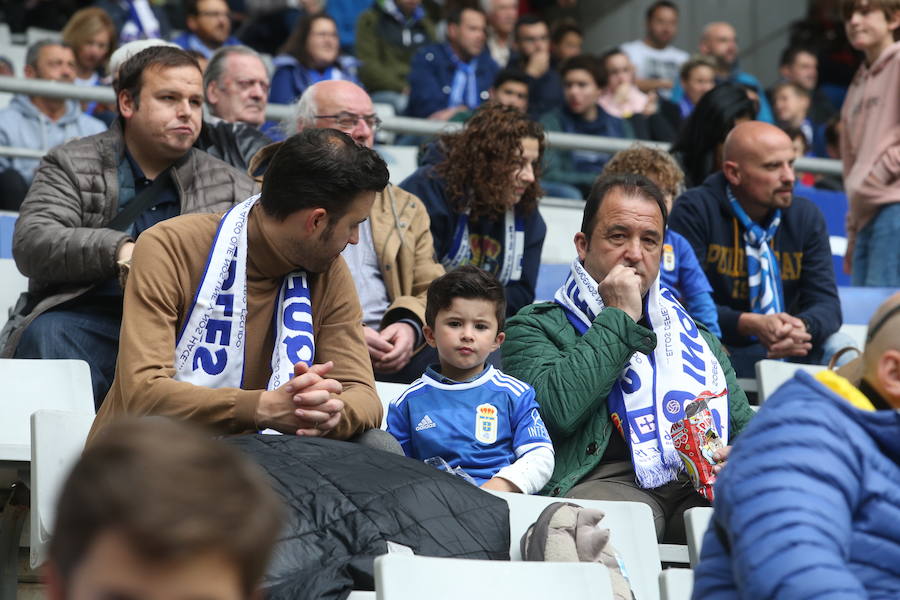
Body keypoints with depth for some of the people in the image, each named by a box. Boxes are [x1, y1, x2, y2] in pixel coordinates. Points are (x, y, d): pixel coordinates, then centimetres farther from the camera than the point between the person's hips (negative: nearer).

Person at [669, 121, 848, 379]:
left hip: (788, 348, 3)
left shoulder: (807, 216, 6)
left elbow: (825, 302, -1)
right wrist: (750, 324, -33)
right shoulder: (695, 210, -9)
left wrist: (802, 327, -27)